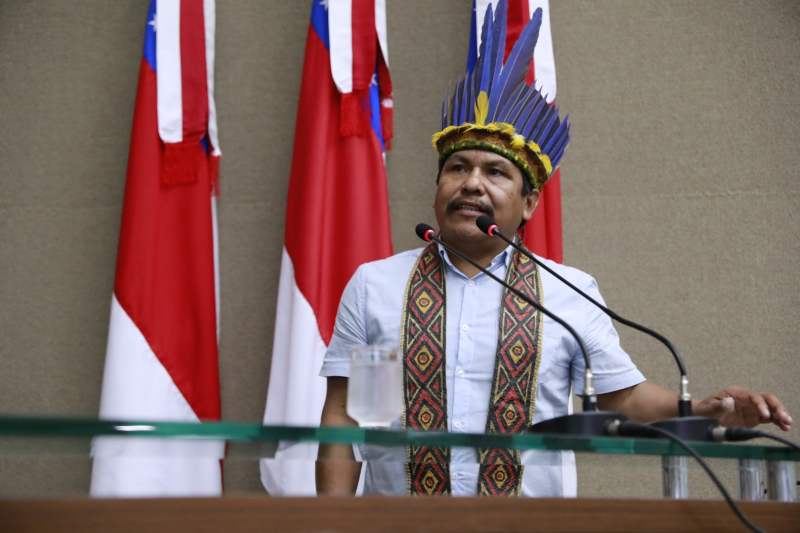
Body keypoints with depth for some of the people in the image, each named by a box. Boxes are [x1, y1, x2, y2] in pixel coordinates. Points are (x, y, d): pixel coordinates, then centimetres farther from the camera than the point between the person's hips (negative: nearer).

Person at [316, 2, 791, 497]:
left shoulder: (569, 292, 5)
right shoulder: (373, 285, 7)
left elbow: (626, 395, 10)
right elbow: (342, 415, 6)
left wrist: (701, 412, -8)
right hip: (396, 510, -1)